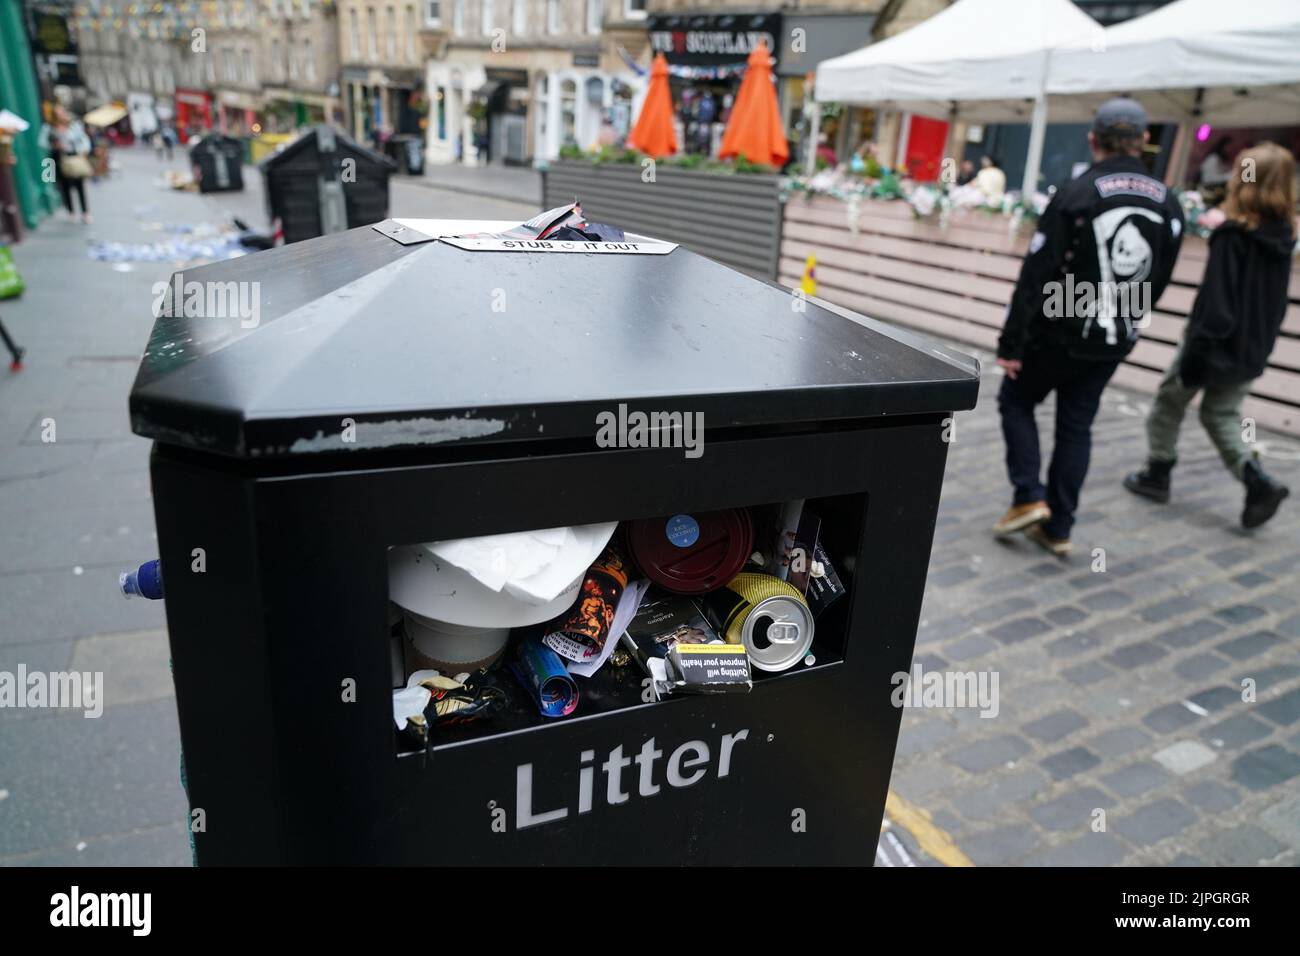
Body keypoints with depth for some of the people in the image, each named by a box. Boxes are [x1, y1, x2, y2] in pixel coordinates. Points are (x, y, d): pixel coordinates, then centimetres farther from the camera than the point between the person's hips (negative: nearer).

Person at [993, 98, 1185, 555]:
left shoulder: (1075, 195, -14)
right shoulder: (1168, 204, 2)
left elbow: (1035, 275, -17)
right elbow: (1159, 280, 9)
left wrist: (1010, 342, -13)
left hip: (1059, 332, -5)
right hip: (1113, 342, 5)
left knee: (1016, 401, 16)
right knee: (1076, 426, 13)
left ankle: (1029, 496, 4)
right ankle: (1057, 527, 17)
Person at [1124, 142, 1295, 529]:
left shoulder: (1232, 236, -17)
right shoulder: (1282, 238, 6)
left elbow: (1215, 301, -21)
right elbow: (1276, 304, 12)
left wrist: (1195, 352, -19)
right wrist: (1260, 343, 20)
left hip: (1218, 346, -6)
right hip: (1252, 352, 6)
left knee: (1170, 400, 14)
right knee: (1222, 414, 16)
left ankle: (1157, 474, 24)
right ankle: (1259, 484, -1)